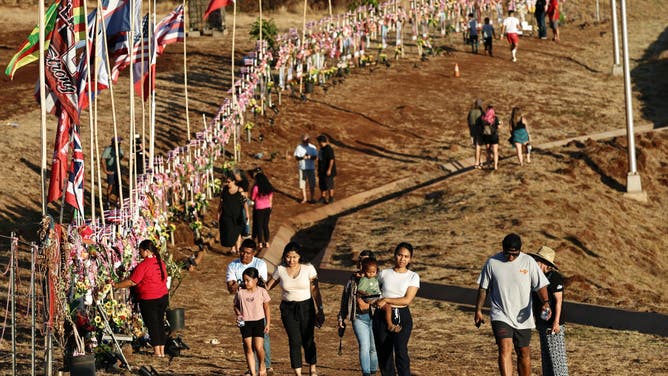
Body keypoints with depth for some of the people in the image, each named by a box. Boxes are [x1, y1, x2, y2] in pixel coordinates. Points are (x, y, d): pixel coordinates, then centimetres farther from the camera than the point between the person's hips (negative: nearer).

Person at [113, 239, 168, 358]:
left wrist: (116, 285, -8)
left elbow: (132, 282, -17)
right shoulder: (161, 263, 6)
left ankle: (157, 351, 0)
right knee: (160, 323, 13)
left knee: (152, 325, 0)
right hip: (163, 297, 7)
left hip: (149, 299, -7)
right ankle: (162, 351, 15)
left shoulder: (143, 265, -16)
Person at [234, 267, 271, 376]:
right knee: (248, 348, -2)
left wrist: (268, 323, 2)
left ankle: (262, 365, 19)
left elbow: (266, 308, 3)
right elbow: (236, 305, 10)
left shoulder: (262, 291, -5)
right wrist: (238, 313, -10)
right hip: (245, 323, 2)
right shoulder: (240, 292, -2)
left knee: (258, 347, -11)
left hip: (259, 322, -2)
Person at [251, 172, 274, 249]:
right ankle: (267, 242, 20)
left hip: (259, 209, -4)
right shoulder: (269, 188, 0)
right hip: (267, 208, 4)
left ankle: (260, 243, 13)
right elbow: (270, 200, 6)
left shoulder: (256, 188, -15)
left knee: (259, 226, 8)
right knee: (266, 225, 15)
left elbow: (252, 199, -7)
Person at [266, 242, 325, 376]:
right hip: (288, 308, 1)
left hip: (306, 307, -1)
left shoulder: (308, 269, -5)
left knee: (308, 340, 4)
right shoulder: (280, 270, -1)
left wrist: (320, 309, -6)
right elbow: (268, 286, 10)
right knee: (294, 341, -5)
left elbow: (315, 290, -4)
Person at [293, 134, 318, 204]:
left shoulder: (313, 147, 1)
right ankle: (304, 198, 11)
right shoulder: (299, 147, 0)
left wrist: (310, 157, -23)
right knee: (302, 184, 0)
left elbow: (315, 157, -3)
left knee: (312, 184, 0)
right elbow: (296, 157, -4)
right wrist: (302, 157, -23)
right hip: (302, 168, 0)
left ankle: (311, 198, 11)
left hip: (311, 167, 0)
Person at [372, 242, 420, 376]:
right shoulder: (384, 273, 9)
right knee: (383, 353, 2)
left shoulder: (413, 277, 1)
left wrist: (386, 300, -10)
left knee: (401, 351, -18)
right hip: (381, 316, 3)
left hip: (401, 316, -3)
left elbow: (407, 300, -8)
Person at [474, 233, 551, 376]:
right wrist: (478, 310, 8)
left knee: (524, 353, 11)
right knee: (505, 349, -18)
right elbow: (483, 288, 7)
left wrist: (545, 302, -24)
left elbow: (540, 285, -6)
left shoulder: (528, 262, -5)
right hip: (500, 315, -1)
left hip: (523, 317, 1)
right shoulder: (492, 262, -3)